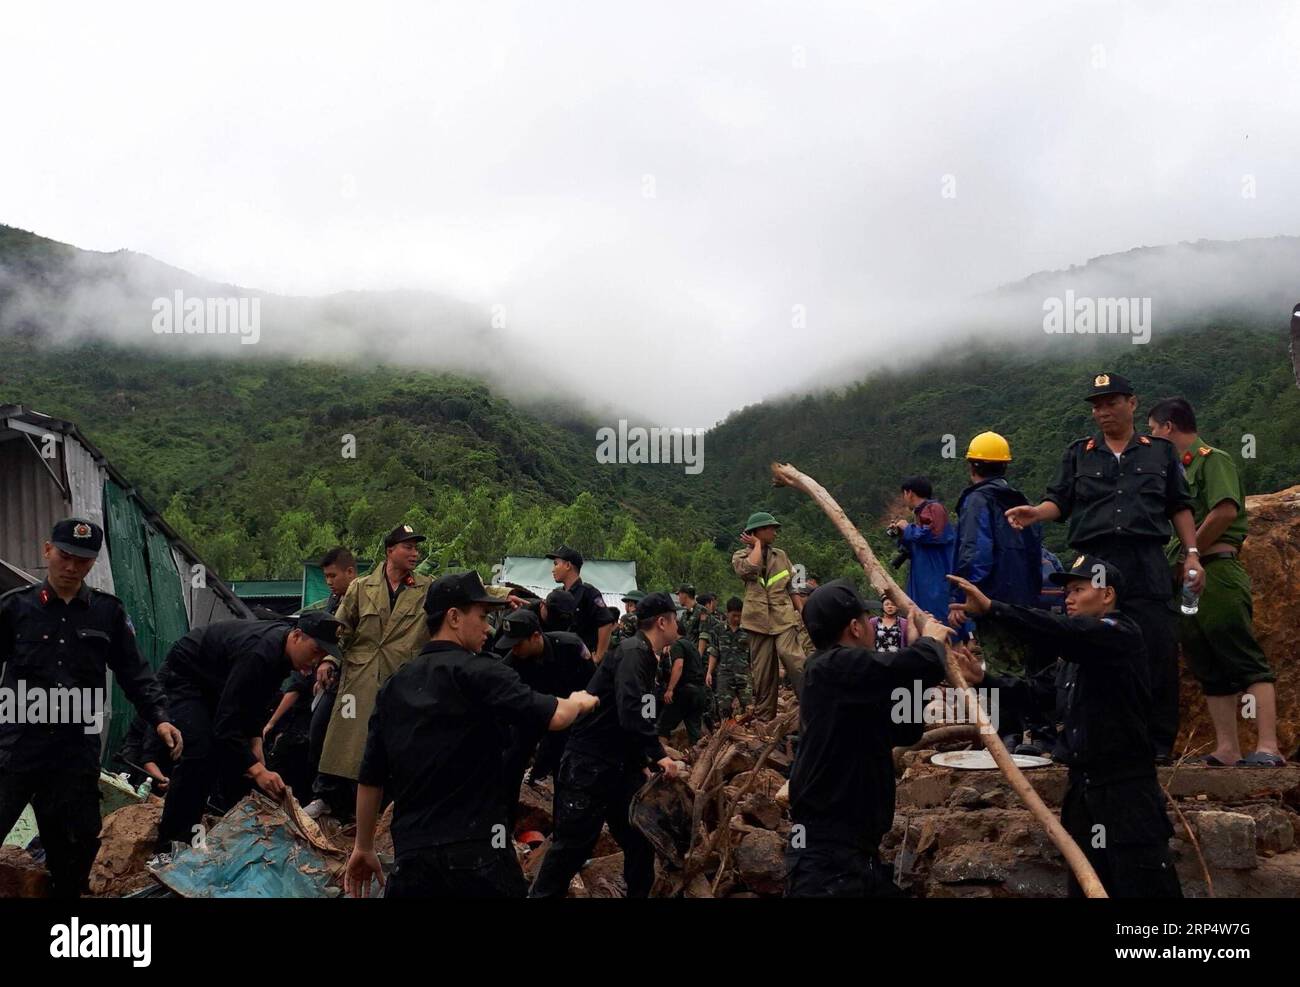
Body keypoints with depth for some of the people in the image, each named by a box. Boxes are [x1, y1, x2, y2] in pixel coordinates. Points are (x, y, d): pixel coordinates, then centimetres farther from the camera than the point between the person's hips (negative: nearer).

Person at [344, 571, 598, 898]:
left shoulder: (394, 686, 12)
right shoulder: (478, 672, -7)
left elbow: (370, 777, 15)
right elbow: (554, 717, -14)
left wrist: (363, 848, 25)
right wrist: (579, 701, 9)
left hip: (410, 856, 6)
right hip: (477, 855, -5)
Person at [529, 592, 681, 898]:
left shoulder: (643, 655, 15)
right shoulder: (634, 653, -16)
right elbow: (631, 713, -29)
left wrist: (642, 763, 17)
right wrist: (658, 755, -24)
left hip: (618, 766, 10)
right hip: (588, 766, -10)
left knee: (641, 838, 12)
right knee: (572, 846, 0)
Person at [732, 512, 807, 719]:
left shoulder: (780, 556, 16)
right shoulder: (741, 556, 8)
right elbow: (749, 569, -16)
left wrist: (802, 613, 9)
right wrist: (758, 544, -3)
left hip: (784, 618, 1)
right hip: (759, 620, -1)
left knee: (792, 658, -22)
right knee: (762, 672, 2)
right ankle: (764, 717, 11)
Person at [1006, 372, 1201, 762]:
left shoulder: (1161, 452, 16)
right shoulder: (1079, 454, 17)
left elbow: (1180, 508, 16)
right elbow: (1059, 502, 8)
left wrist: (1192, 554, 5)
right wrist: (1035, 513, -14)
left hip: (1147, 567, 0)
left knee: (1158, 653, -5)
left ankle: (1159, 741, 3)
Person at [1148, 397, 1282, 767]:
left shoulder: (1213, 459, -4)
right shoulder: (1177, 471, 22)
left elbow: (1226, 511, -19)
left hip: (1215, 573, -9)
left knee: (1247, 663, -12)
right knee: (1211, 672, 6)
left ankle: (1268, 747, -17)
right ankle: (1227, 749, 7)